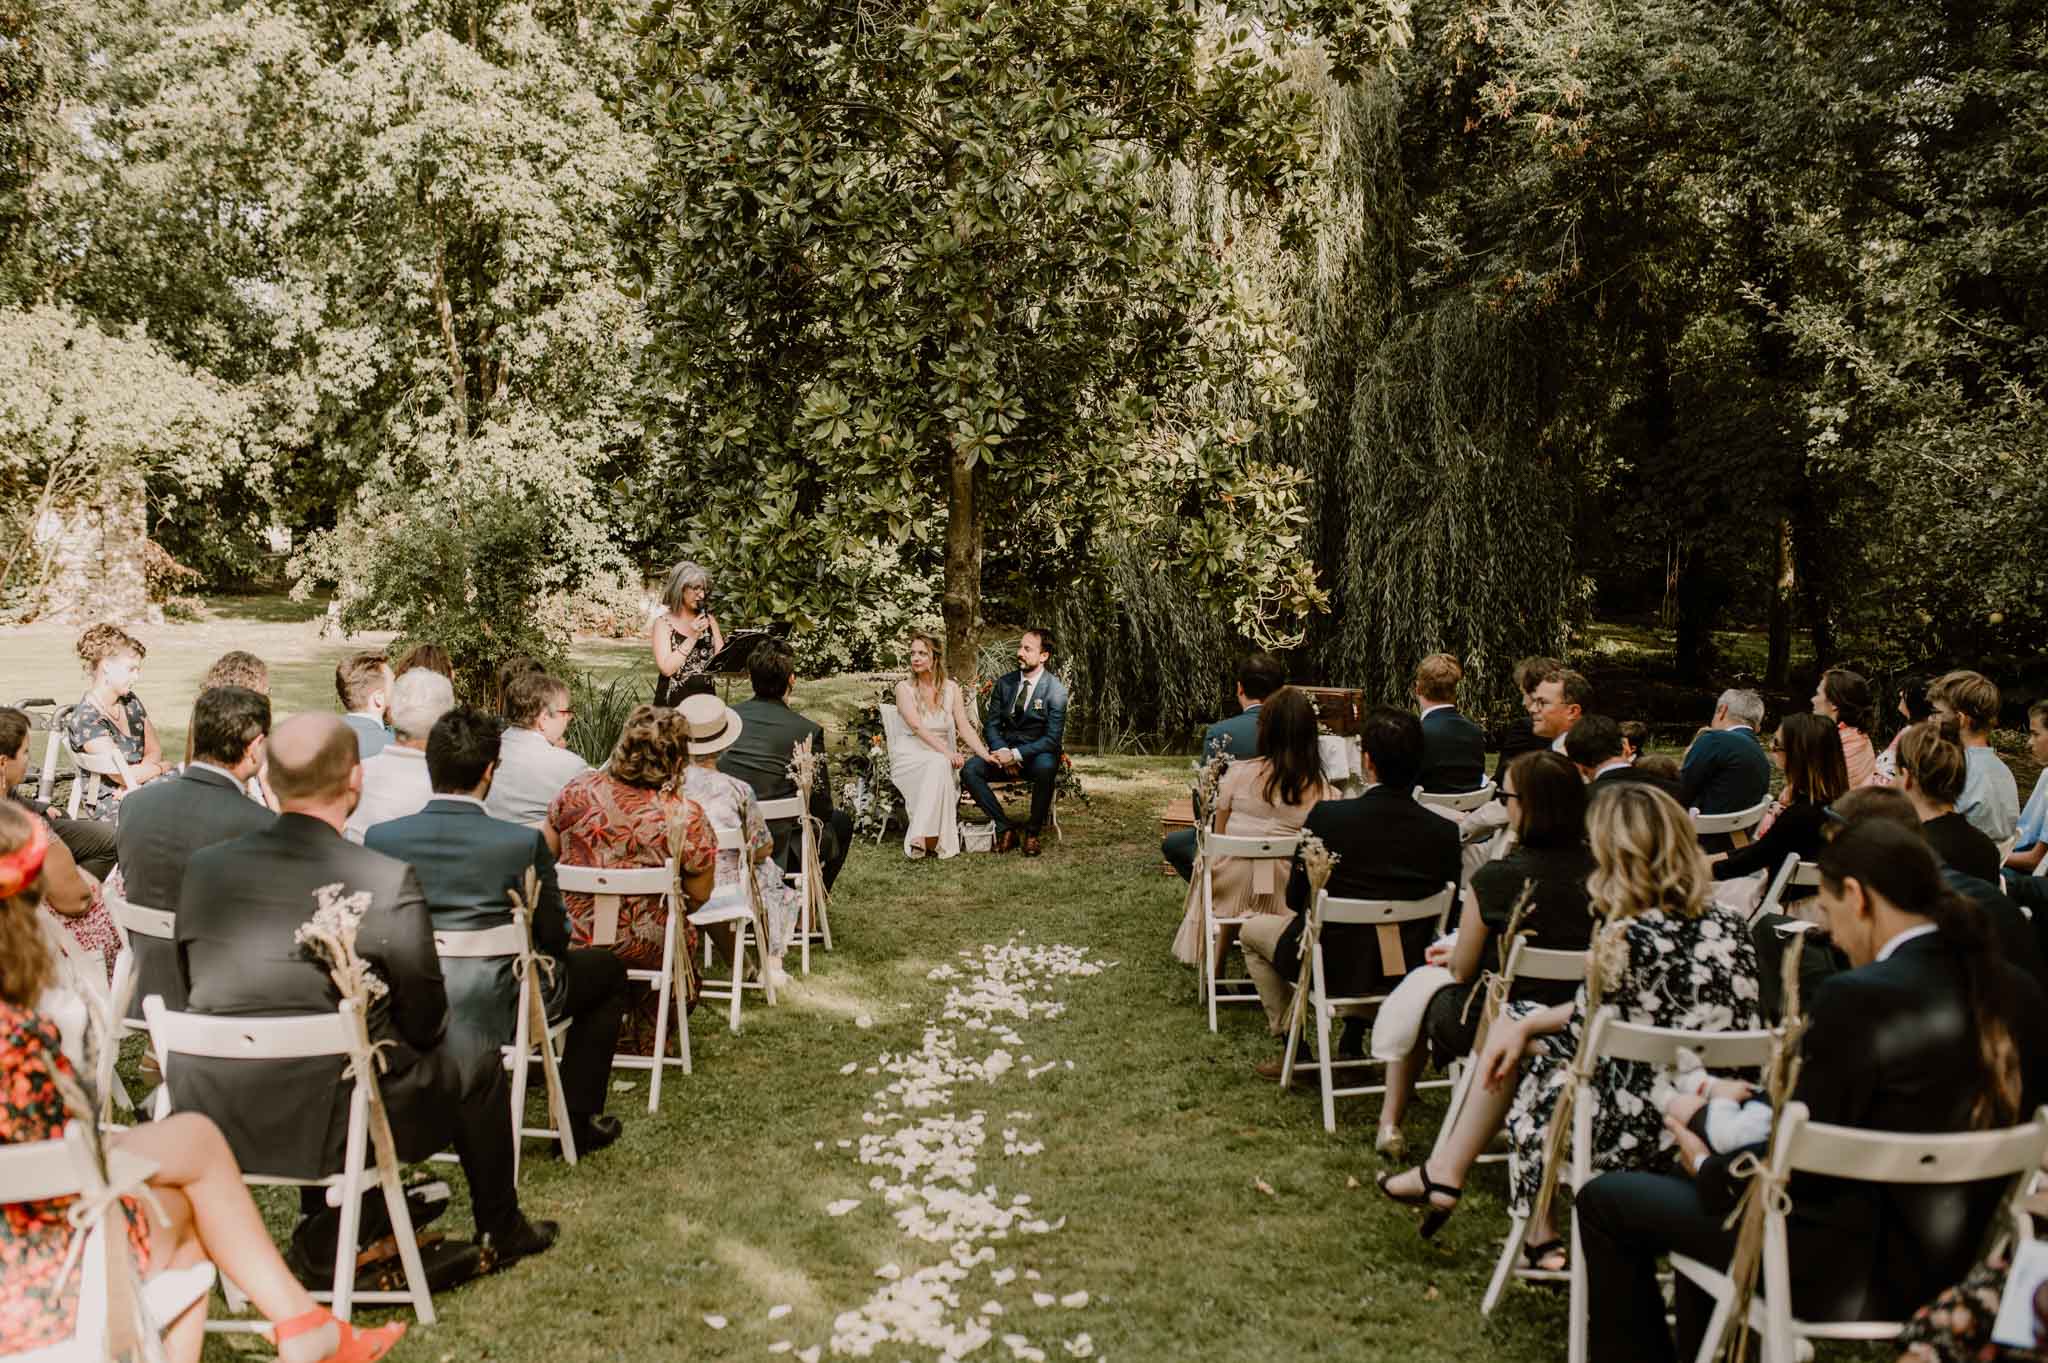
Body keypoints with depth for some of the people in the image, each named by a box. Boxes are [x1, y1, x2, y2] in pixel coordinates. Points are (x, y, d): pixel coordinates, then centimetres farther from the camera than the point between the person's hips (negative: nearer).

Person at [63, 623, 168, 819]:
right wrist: (161, 767, -2)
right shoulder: (86, 719, -13)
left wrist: (133, 779, -9)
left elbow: (155, 750, 11)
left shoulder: (130, 702, 11)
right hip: (108, 804, -7)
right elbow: (122, 774, -19)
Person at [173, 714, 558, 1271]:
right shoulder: (388, 882, -18)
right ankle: (500, 1231, 36)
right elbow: (423, 1023, -8)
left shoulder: (203, 866, -4)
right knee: (472, 1052, 19)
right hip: (324, 1124, -5)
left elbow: (196, 988, 11)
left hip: (209, 1121, 5)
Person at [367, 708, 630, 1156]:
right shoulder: (522, 842, -19)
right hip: (494, 1014, -5)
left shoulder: (379, 838, -9)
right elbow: (554, 938, -8)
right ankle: (577, 1120, 22)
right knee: (607, 969, 21)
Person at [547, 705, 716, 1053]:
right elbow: (699, 895, -7)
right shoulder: (685, 816, -20)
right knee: (685, 937, 31)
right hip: (645, 947, -3)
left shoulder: (577, 791, -11)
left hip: (571, 937, 3)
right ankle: (643, 1040, 44)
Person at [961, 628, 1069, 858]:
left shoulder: (1056, 690, -10)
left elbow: (1052, 738, -14)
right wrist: (1002, 752, -15)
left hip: (1037, 754, -4)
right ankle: (1005, 828, -13)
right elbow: (991, 726, 6)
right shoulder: (1004, 683, 4)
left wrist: (1016, 754, -25)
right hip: (1005, 750, 4)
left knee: (1046, 768, -39)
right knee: (969, 770, -22)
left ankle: (1033, 832, -18)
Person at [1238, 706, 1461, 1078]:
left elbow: (1296, 898, -9)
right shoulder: (1444, 831, -13)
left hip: (1335, 968, -4)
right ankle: (1352, 1042, 38)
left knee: (1253, 930, 25)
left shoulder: (1326, 817, -22)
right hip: (1410, 971, 4)